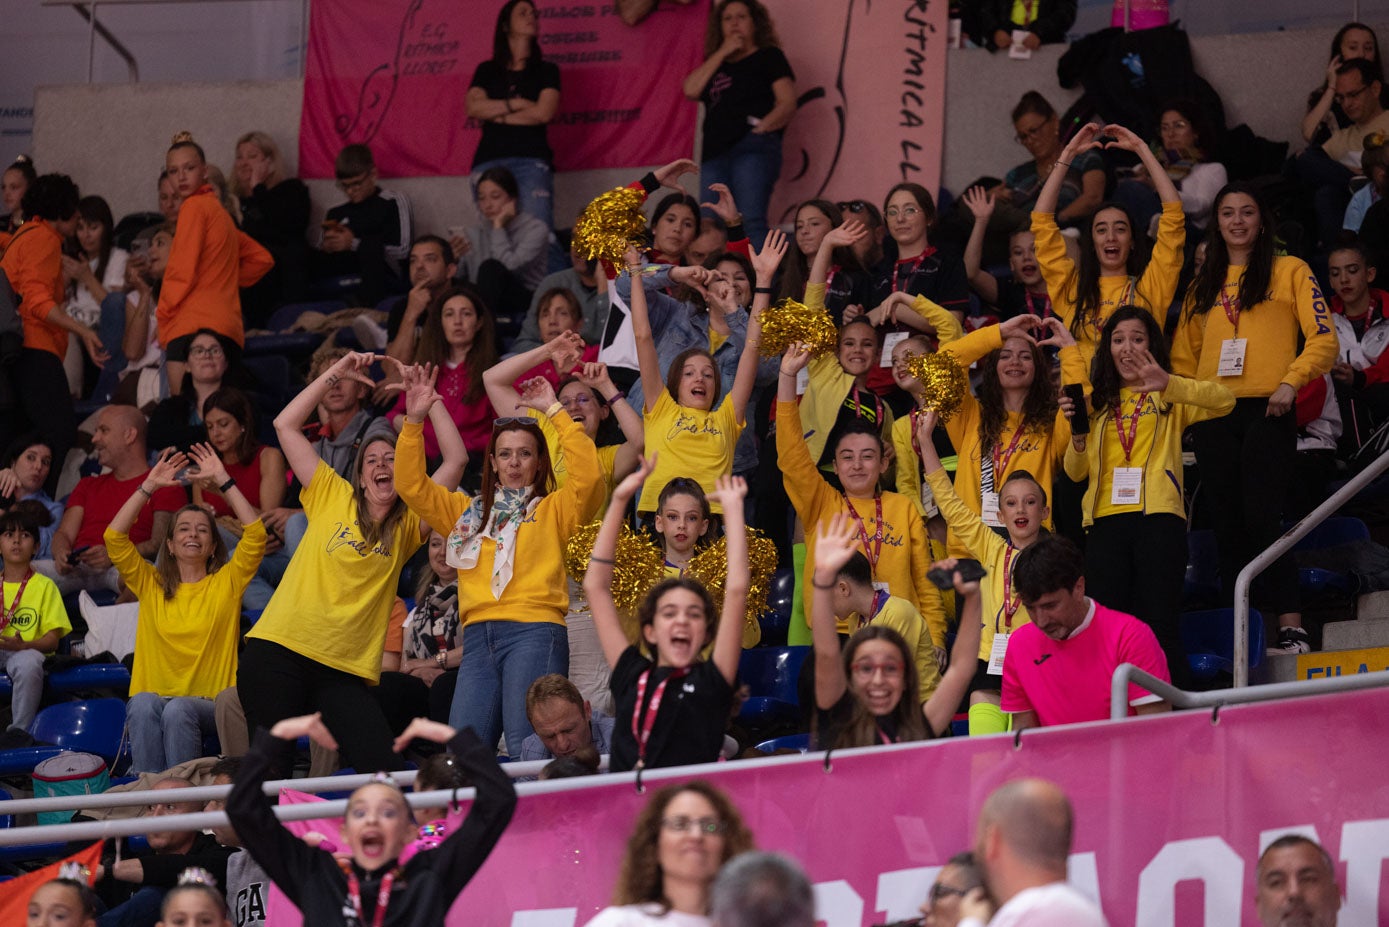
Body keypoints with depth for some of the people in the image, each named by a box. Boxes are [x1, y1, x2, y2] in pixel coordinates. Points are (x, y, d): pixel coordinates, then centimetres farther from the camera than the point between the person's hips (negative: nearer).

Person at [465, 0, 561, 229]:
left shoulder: (546, 70, 15)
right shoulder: (487, 70, 18)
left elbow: (544, 113, -1)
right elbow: (473, 107, 1)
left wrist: (495, 113, 2)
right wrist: (517, 103, -3)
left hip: (532, 160, -1)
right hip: (489, 160, 1)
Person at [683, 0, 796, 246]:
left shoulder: (768, 57, 12)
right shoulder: (716, 65, 26)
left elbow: (787, 103, 1)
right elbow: (691, 90, 7)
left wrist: (761, 128, -15)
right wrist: (722, 53, 8)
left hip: (754, 149, -6)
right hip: (715, 152, 6)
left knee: (750, 221, -20)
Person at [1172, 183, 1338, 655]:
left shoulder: (1289, 272, 6)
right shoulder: (1203, 285, 18)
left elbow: (1324, 339, -2)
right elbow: (1184, 357, 21)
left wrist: (1291, 382, -15)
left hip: (1266, 412, -5)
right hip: (1213, 417, 5)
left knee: (1261, 518, -15)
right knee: (1226, 525, 3)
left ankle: (1292, 629, -15)